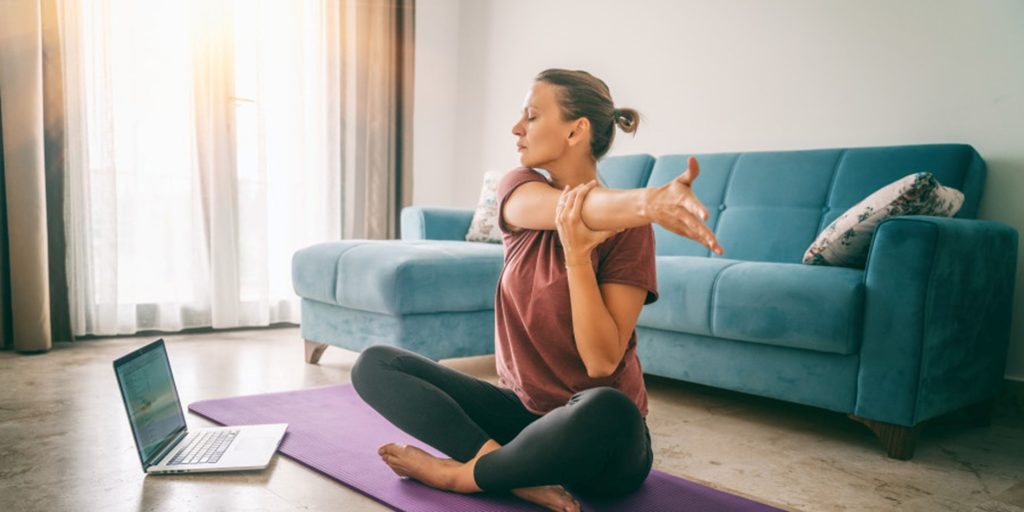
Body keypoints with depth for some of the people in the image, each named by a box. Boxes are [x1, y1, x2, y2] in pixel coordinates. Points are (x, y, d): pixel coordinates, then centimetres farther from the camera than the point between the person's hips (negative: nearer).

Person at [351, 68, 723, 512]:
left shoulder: (627, 227, -13)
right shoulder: (518, 189, -1)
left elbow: (602, 362, -20)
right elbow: (577, 208, -27)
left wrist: (576, 252, -30)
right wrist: (649, 199, -48)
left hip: (596, 441, -4)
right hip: (522, 408, 5)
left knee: (609, 410, -40)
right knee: (375, 364, -7)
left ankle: (461, 473, -14)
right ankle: (522, 474, -20)